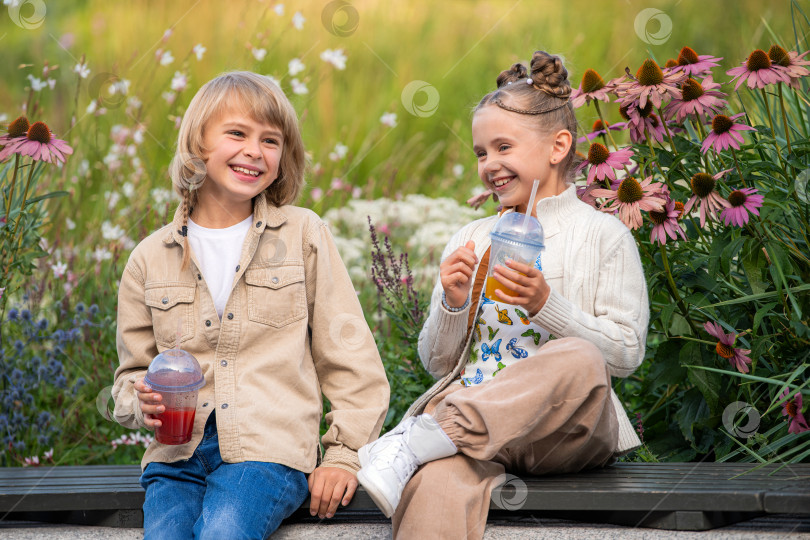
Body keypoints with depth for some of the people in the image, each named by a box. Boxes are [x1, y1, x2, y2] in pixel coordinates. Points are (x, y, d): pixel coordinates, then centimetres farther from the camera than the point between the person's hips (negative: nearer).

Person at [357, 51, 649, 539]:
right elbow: (437, 363, 19)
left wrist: (546, 306, -11)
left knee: (581, 361, -38)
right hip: (473, 414, 1)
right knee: (435, 485, -37)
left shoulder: (604, 236, 9)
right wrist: (453, 305, -1)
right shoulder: (471, 240, 20)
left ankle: (418, 439, -37)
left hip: (565, 430, -1)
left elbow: (627, 352, 1)